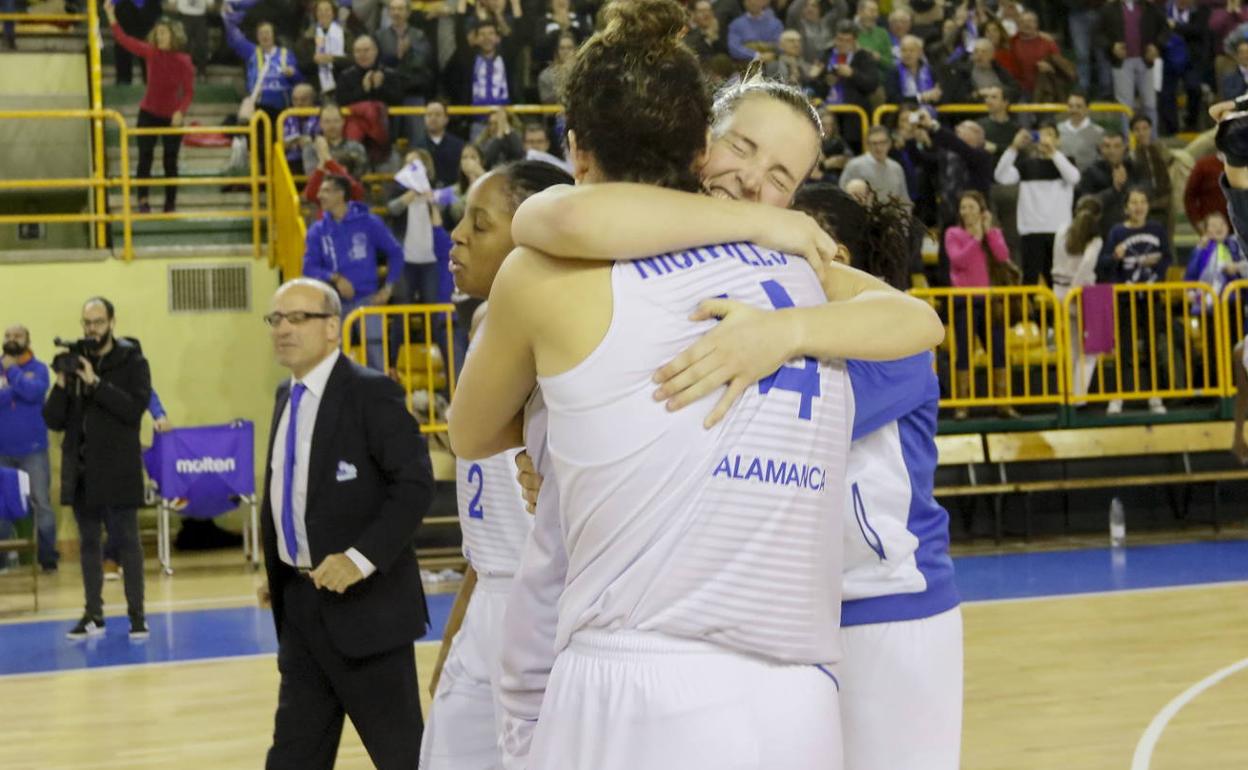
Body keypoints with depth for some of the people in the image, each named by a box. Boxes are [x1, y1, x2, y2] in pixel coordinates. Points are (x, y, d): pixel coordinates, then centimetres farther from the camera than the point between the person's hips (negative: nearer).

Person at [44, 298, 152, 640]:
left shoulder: (132, 362, -2)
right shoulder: (74, 362, 8)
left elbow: (135, 409, -17)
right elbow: (54, 420, 5)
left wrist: (95, 383, -21)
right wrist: (61, 384, -11)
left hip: (118, 471, -4)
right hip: (81, 470, 4)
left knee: (126, 540, 0)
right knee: (88, 542, 10)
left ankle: (137, 614, 5)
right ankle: (93, 615, 17)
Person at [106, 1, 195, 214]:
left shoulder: (183, 62, -15)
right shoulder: (151, 53, -9)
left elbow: (189, 92, -11)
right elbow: (124, 40, -12)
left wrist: (181, 111, -27)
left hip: (172, 117, -2)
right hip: (148, 114, 2)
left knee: (170, 161, 6)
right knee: (145, 157, -7)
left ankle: (170, 203, 16)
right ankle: (142, 201, -7)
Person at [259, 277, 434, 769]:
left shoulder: (371, 394, -12)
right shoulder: (286, 398, 12)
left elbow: (416, 484, -18)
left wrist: (361, 558, -24)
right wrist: (278, 576, 10)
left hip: (365, 600, -8)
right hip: (300, 601, 8)